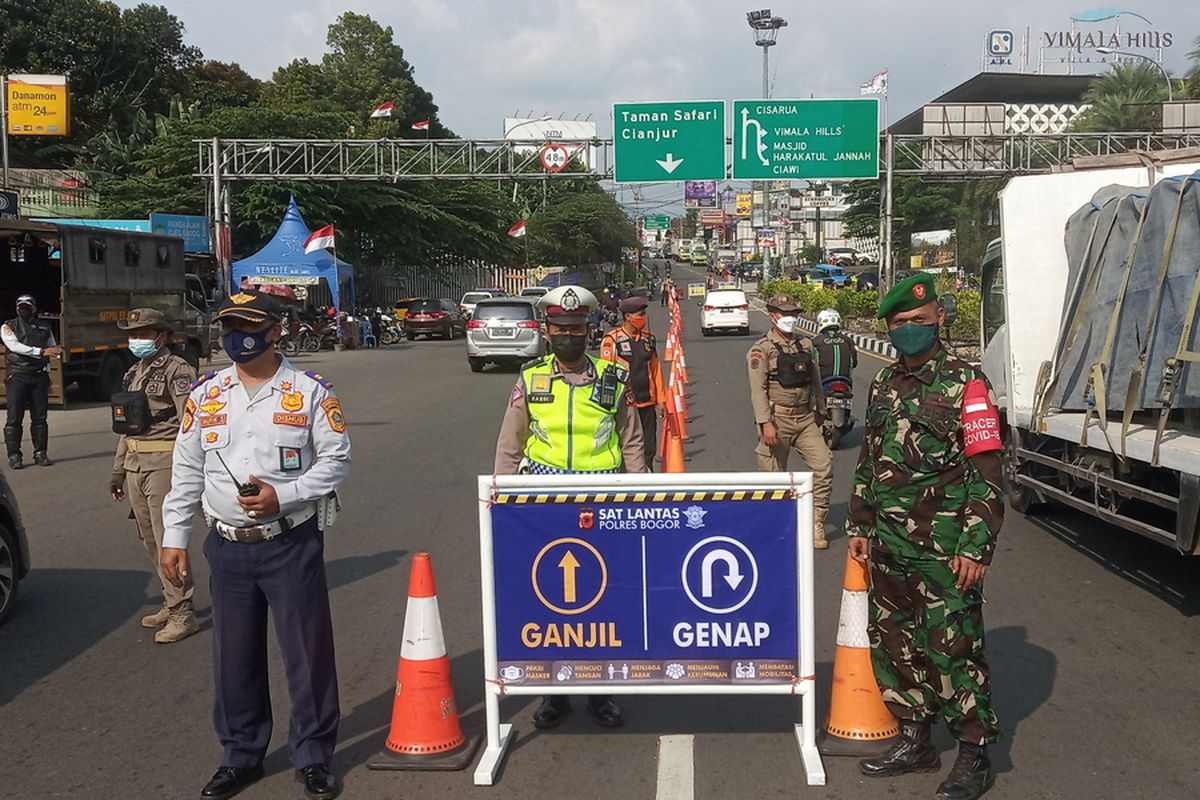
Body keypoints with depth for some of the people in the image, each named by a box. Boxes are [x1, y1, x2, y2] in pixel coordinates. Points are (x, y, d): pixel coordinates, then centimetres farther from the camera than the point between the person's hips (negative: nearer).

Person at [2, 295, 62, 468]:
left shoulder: (45, 328, 17)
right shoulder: (8, 327, 5)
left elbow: (52, 348, 24)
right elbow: (15, 346, -11)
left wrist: (58, 351, -1)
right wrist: (41, 351, -20)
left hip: (39, 376, 3)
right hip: (17, 376, -3)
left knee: (39, 417, 2)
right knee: (14, 418, -5)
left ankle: (40, 453, 7)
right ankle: (14, 456, -1)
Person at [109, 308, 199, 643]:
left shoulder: (176, 370, -8)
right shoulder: (134, 372, 17)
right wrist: (118, 471, 23)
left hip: (163, 463, -9)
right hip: (135, 464, 9)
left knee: (168, 539, -7)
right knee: (150, 539, 13)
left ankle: (182, 613, -1)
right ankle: (171, 603, 24)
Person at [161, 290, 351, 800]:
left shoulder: (310, 392, -4)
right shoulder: (205, 394, 7)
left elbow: (335, 460, -4)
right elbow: (186, 471, 11)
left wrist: (282, 496, -17)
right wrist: (173, 538, 8)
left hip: (292, 543, -3)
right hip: (228, 544, 3)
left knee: (307, 652, 2)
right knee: (234, 657, 12)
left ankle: (314, 757, 18)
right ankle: (241, 756, 29)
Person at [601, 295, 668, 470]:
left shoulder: (649, 339, 9)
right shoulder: (612, 340, -9)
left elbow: (656, 370, 14)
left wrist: (660, 399, 13)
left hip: (647, 404, 5)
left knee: (649, 449, 11)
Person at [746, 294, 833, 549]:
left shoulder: (805, 346, 12)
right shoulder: (761, 350, -6)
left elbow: (816, 381, 20)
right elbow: (758, 388, -14)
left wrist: (820, 411, 21)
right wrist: (765, 423, -22)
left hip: (805, 419, 5)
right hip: (778, 419, -5)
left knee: (824, 465, -6)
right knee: (775, 475, 1)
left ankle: (816, 524, 5)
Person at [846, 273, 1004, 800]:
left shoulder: (964, 382, -7)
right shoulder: (884, 385, 13)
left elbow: (986, 472, -11)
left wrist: (976, 547, -16)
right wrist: (859, 526, 17)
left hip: (945, 548, -7)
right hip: (889, 543, 7)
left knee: (952, 647, -4)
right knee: (893, 641, 13)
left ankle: (974, 758, 10)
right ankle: (915, 741, 28)